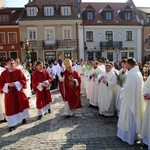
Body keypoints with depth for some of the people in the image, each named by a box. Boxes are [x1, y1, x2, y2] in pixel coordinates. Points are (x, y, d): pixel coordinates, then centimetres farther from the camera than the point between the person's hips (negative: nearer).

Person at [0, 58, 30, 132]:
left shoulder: (18, 71, -1)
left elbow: (23, 80, -5)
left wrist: (15, 83, -18)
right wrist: (8, 85, -18)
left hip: (19, 92, 1)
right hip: (9, 93, 0)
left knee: (22, 104, 10)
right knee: (11, 108, 3)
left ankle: (23, 117, 33)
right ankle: (12, 124, 10)